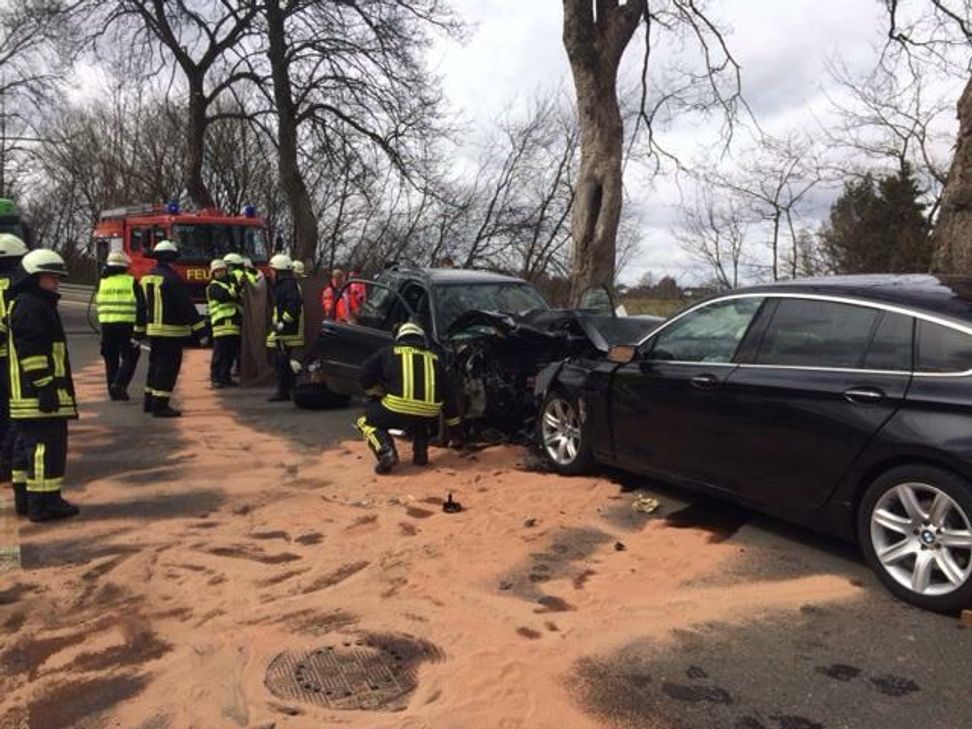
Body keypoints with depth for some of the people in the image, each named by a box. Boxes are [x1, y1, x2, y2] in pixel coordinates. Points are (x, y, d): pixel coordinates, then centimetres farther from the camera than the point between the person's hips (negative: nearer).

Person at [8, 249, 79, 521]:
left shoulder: (39, 305, 20)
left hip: (29, 397, 11)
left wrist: (48, 387, 27)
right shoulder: (30, 307, -13)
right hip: (39, 395, -11)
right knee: (47, 446, -8)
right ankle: (44, 502, -4)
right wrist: (46, 387, -22)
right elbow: (32, 353, -21)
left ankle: (27, 497, 26)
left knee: (29, 446, 17)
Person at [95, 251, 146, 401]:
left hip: (106, 325, 4)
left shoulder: (102, 283, 6)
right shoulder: (132, 282, -4)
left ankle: (113, 390, 16)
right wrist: (140, 328, -7)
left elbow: (98, 303, 18)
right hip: (127, 325, -3)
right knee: (129, 356, 7)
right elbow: (141, 306, -9)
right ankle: (120, 384, -10)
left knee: (111, 359, 13)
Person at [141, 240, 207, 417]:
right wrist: (200, 331, -16)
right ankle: (160, 406, -2)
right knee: (168, 368, -3)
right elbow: (187, 307, -18)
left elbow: (142, 307, 17)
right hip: (171, 331, -8)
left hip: (152, 330, 8)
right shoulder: (172, 279, -16)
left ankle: (149, 402, 25)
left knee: (155, 364, 18)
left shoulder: (146, 278, 11)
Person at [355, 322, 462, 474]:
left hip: (397, 410, -4)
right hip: (428, 415, 4)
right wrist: (454, 428, 35)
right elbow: (448, 395, 27)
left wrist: (380, 394, 26)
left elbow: (366, 374, 9)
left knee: (365, 421, 22)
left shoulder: (389, 352, 18)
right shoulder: (432, 358, 25)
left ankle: (386, 452, -4)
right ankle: (420, 453, 17)